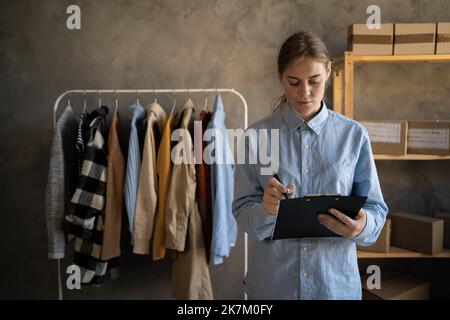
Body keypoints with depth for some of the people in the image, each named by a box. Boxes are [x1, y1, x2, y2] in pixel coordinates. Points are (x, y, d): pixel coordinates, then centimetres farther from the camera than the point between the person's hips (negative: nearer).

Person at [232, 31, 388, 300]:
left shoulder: (354, 135, -5)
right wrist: (266, 210, -28)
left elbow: (377, 209, -2)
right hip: (272, 280, 0)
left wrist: (362, 225, -23)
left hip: (336, 280, 1)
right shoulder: (257, 136, -7)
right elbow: (241, 212, -7)